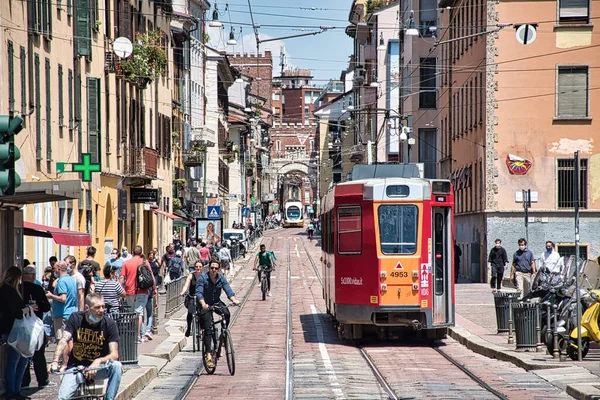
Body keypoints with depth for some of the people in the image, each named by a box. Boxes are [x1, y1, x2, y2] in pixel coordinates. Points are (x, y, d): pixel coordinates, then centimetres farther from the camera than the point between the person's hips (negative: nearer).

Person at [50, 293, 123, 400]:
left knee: (116, 366, -31)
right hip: (76, 366, 0)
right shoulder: (76, 318, -6)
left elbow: (114, 354, -16)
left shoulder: (109, 323, -10)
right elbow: (64, 341, -15)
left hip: (98, 367, 0)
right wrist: (55, 361, -33)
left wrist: (99, 361, -36)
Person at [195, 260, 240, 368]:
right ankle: (208, 355, -18)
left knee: (226, 313, -27)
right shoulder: (202, 278, -14)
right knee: (208, 329, -15)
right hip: (205, 305, -4)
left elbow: (228, 290, -9)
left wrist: (234, 300, -28)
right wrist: (203, 304, -41)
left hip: (217, 303, 4)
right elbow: (199, 292, -23)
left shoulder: (221, 278, -2)